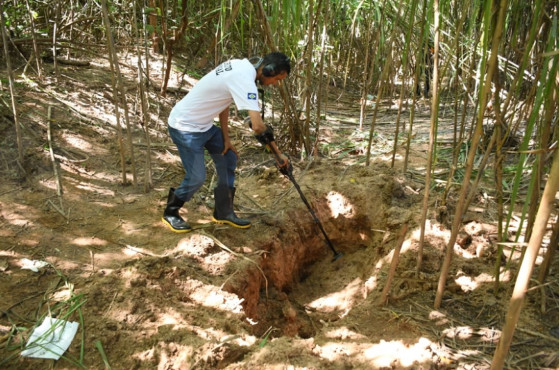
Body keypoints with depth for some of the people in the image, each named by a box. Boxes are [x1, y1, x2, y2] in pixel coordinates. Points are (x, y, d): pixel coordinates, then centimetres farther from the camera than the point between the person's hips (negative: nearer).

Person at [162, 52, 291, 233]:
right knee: (197, 177, -7)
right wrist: (278, 153, -23)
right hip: (185, 127, -10)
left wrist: (226, 139, 6)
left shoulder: (241, 66, 1)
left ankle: (224, 213, 22)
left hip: (204, 124, 10)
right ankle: (170, 213, 20)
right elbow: (257, 126, -35)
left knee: (229, 159, 11)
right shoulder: (245, 80, -28)